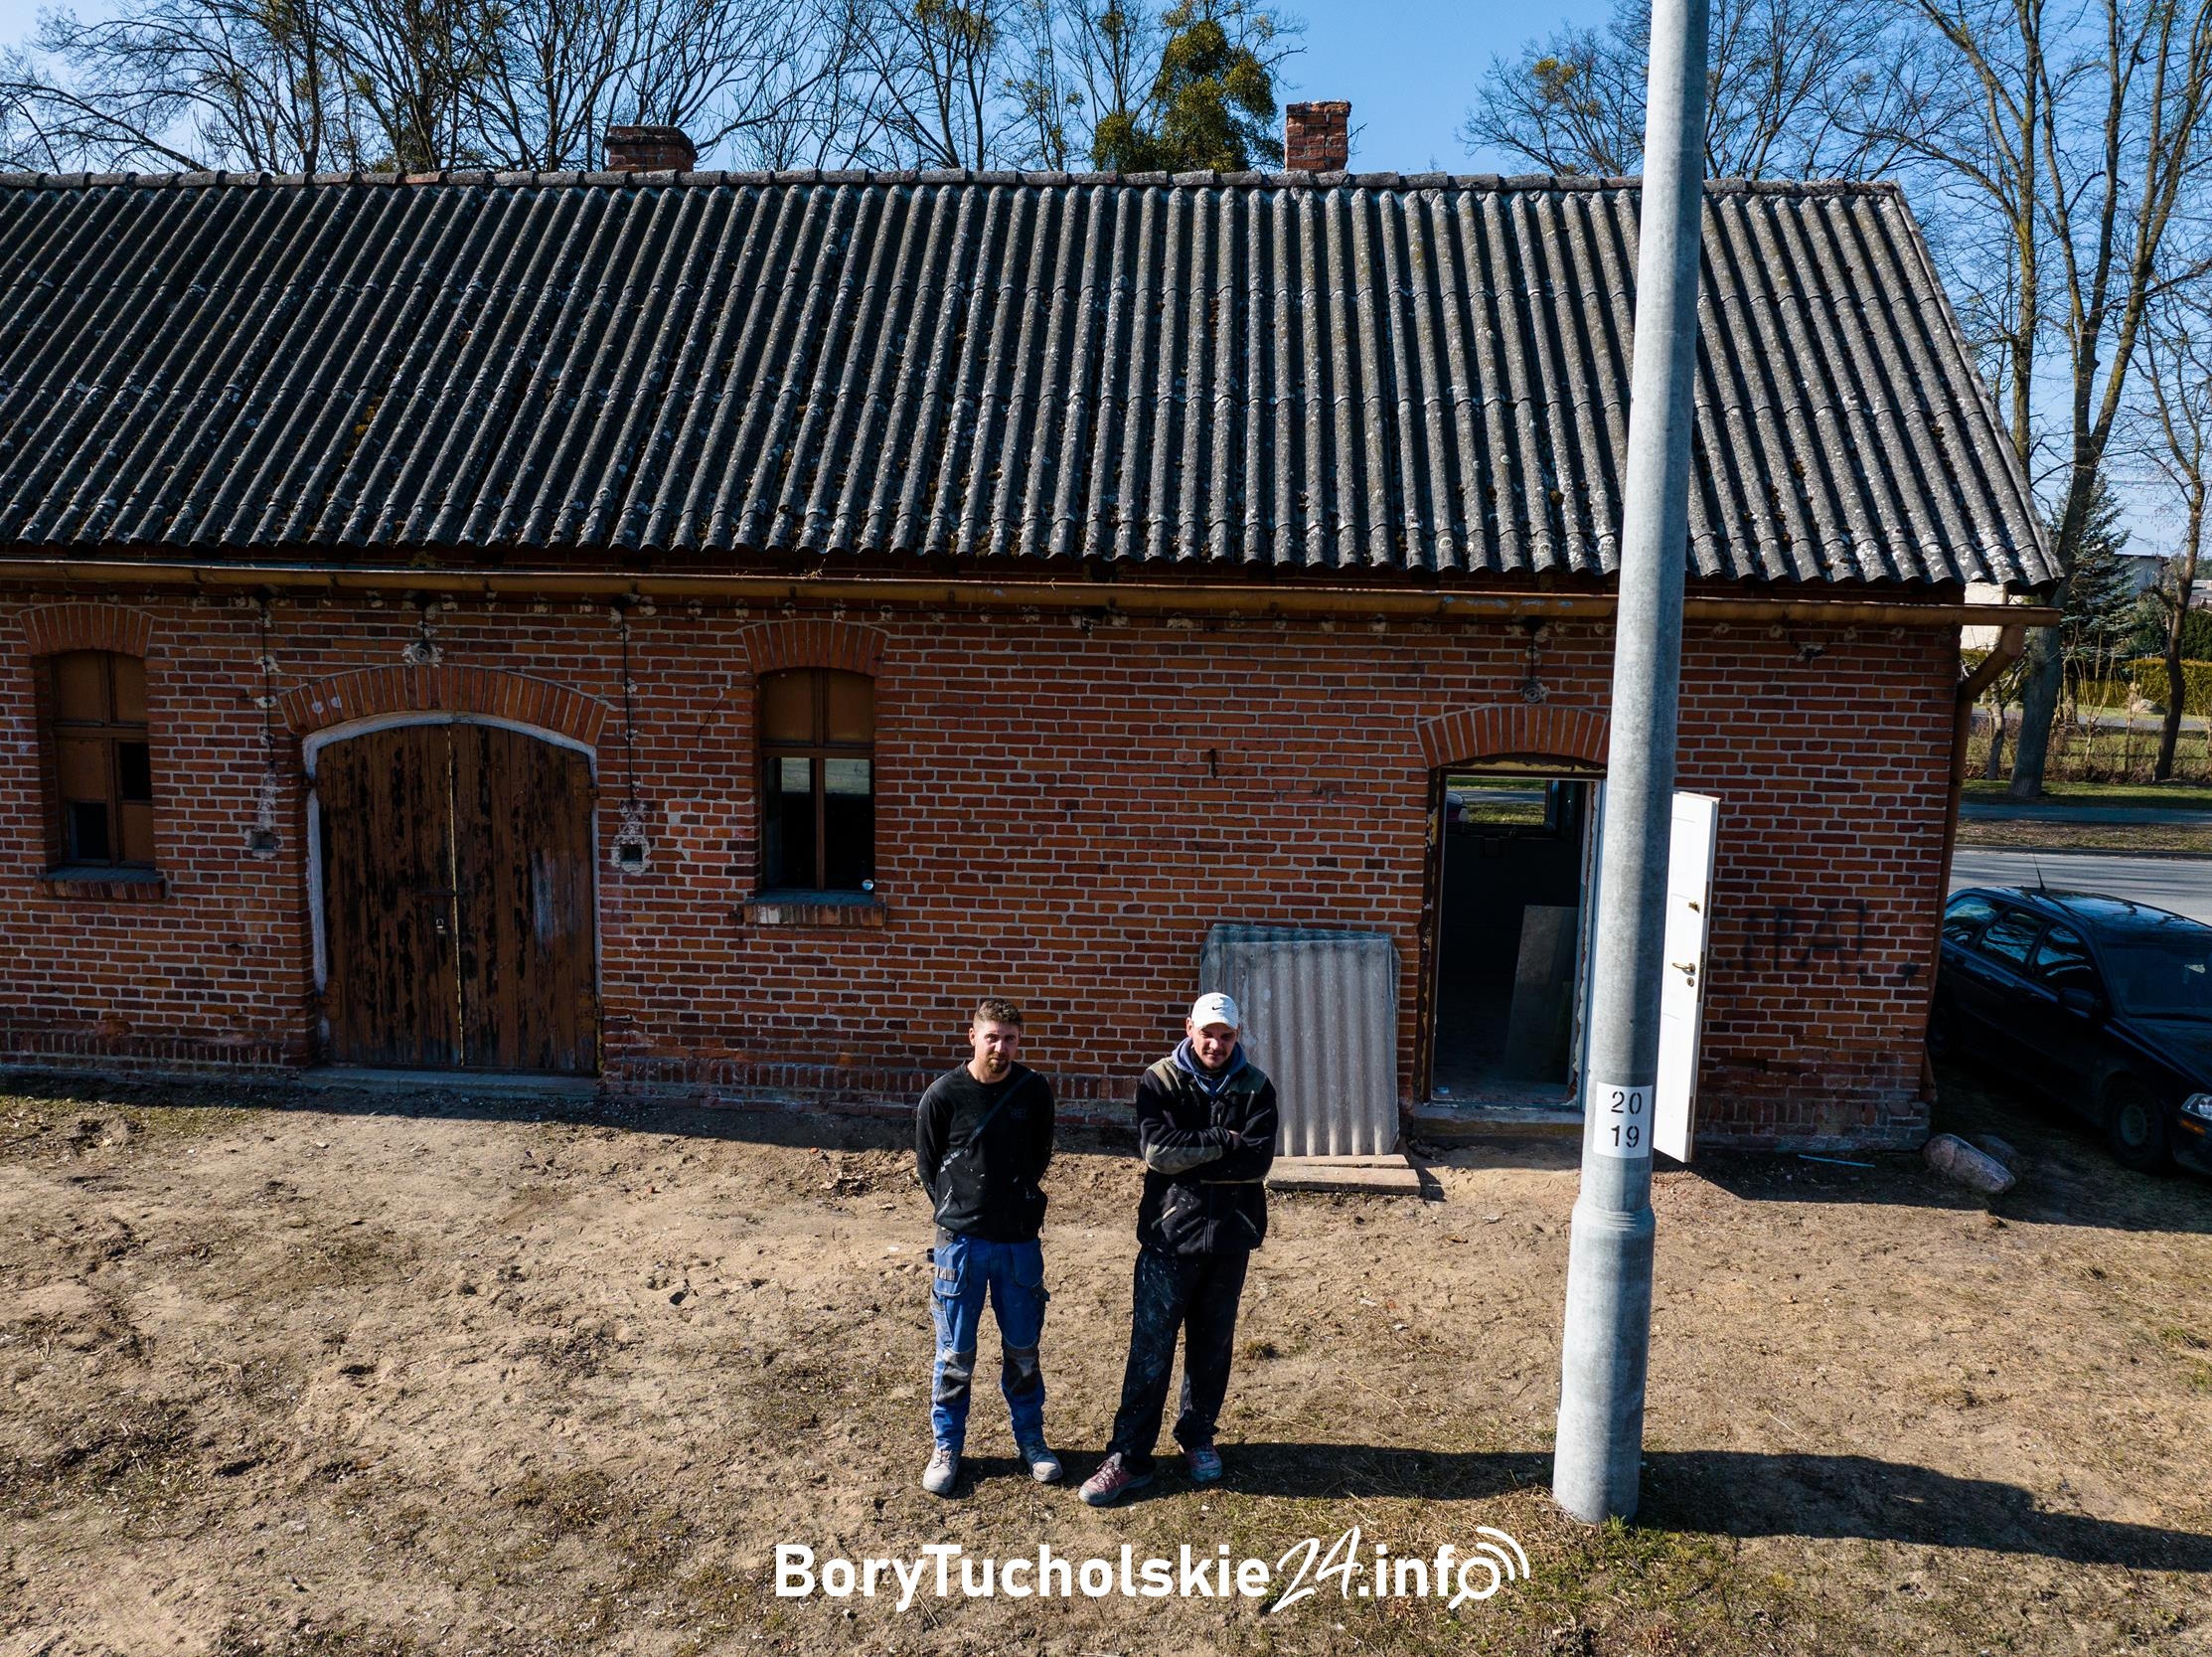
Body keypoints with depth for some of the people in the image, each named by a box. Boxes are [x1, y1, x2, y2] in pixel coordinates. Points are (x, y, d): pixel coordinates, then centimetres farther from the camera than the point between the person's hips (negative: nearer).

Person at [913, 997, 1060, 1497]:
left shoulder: (1035, 1090, -3)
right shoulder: (943, 1094, -9)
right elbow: (927, 1164, 3)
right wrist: (958, 1210, 4)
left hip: (1021, 1239, 2)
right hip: (961, 1240, -2)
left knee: (1023, 1349, 13)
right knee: (955, 1352, 7)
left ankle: (1031, 1438, 30)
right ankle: (947, 1447, 23)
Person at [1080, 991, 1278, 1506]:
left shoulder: (1256, 1088, 0)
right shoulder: (1159, 1082, -4)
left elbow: (1257, 1161, -13)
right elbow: (1156, 1150, -18)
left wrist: (1188, 1161, -15)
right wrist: (1222, 1142, -16)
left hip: (1230, 1238, 2)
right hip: (1169, 1236, -2)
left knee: (1211, 1347, 15)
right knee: (1150, 1349, 0)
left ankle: (1197, 1438, 33)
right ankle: (1129, 1455, 10)